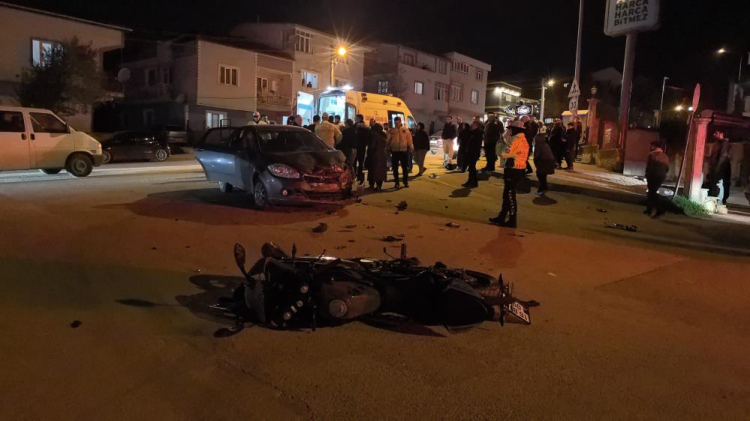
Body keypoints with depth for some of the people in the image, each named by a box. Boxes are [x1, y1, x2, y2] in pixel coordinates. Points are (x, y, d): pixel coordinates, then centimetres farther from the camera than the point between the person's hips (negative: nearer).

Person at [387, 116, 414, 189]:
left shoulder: (406, 129, 3)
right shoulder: (391, 130, 5)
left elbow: (409, 139, 0)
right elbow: (388, 140, 5)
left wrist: (411, 147, -7)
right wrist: (388, 147, -2)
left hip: (404, 150, -1)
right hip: (394, 151, 1)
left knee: (405, 167, 6)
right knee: (395, 168, 4)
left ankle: (406, 182, 15)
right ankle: (397, 183, 13)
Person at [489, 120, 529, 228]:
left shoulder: (517, 141, -17)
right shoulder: (523, 140, 14)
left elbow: (506, 154, -18)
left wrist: (501, 153, 2)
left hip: (513, 170, -10)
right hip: (519, 169, 10)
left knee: (510, 195, -3)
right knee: (507, 195, 15)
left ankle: (512, 221, 3)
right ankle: (501, 217, 21)